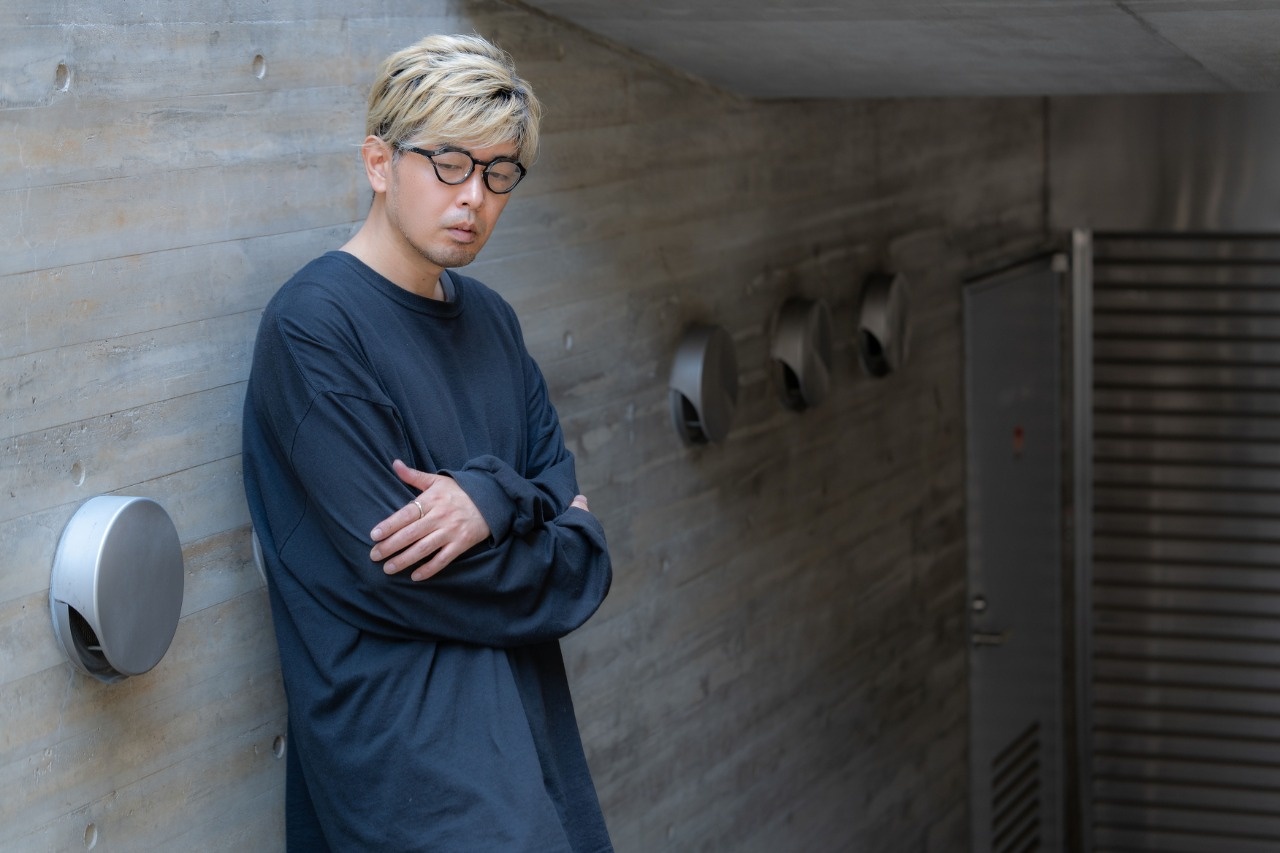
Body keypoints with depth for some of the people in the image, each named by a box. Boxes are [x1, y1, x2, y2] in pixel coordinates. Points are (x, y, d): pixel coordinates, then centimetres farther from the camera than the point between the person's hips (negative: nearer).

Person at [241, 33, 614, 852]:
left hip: (523, 707, 8)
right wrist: (570, 559, -3)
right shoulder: (314, 324, -12)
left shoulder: (489, 318, 14)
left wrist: (491, 498, -15)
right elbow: (391, 567, -16)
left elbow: (563, 487, 9)